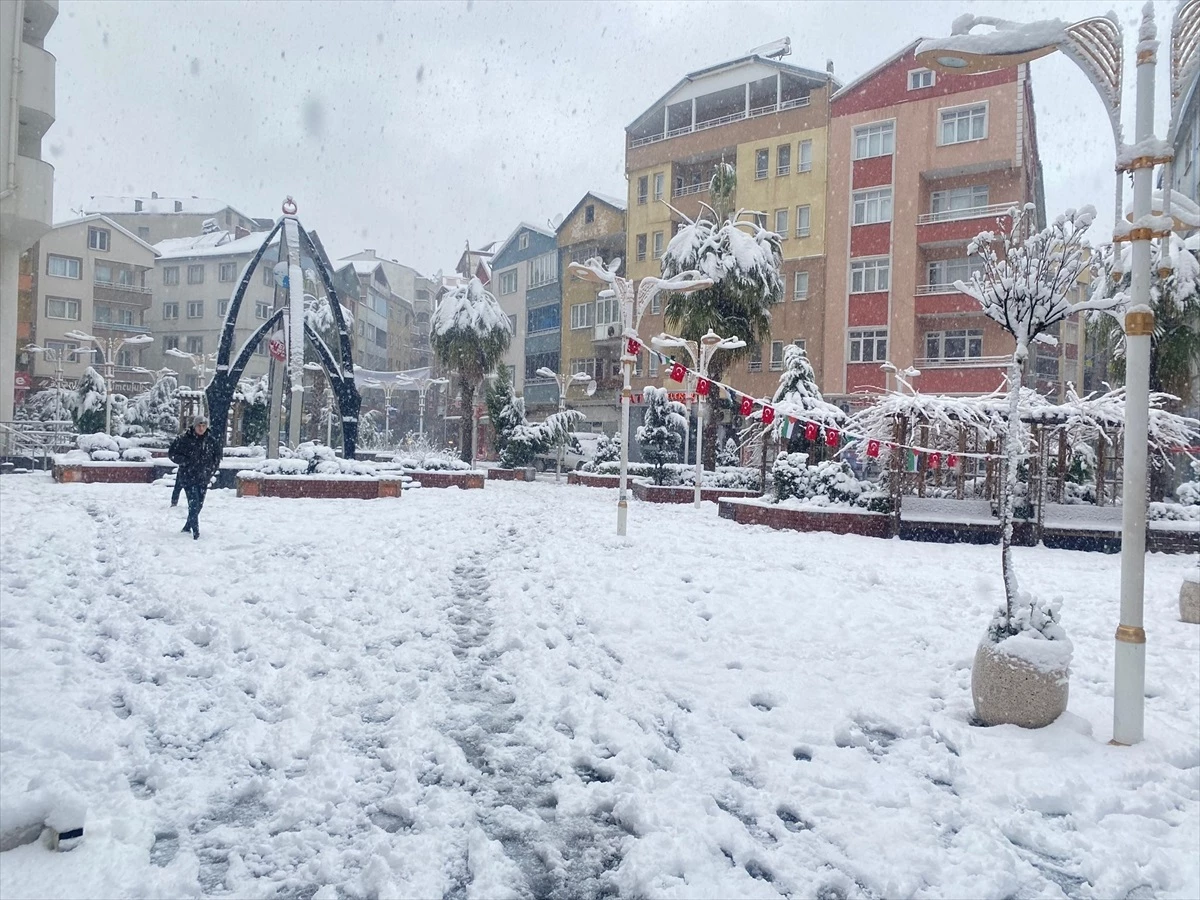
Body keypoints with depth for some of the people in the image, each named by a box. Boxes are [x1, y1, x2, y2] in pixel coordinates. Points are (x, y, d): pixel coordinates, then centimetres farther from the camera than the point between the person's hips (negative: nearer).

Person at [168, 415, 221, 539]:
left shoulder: (212, 440, -1)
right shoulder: (184, 439, -10)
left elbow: (217, 456, 12)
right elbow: (172, 453, -2)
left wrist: (210, 470, 2)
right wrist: (185, 461, -13)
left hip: (203, 478, 4)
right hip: (188, 476, -4)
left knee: (199, 504, 11)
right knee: (194, 503, -13)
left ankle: (187, 527, 30)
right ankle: (195, 531, -7)